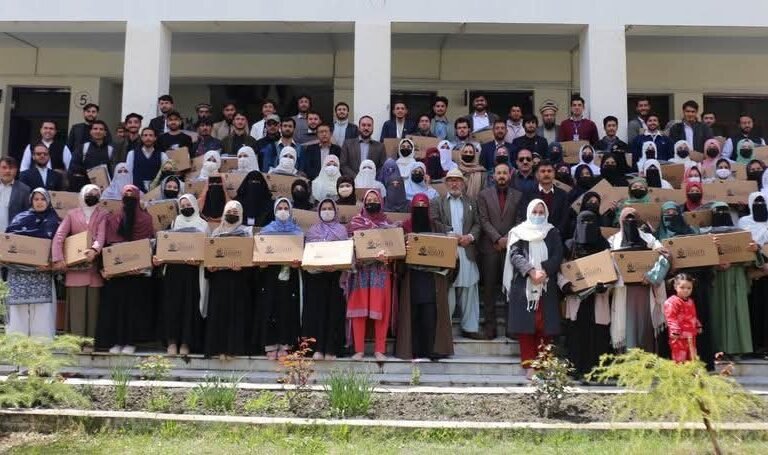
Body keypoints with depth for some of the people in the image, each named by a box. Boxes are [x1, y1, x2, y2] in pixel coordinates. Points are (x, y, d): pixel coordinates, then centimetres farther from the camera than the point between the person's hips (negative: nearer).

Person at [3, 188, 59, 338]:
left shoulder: (53, 221, 11)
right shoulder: (20, 218, 12)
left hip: (42, 272, 0)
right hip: (19, 271, 1)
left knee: (42, 309, -8)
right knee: (18, 311, -4)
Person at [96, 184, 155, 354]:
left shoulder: (146, 219, 5)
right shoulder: (112, 219, 9)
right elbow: (108, 244, 4)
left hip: (139, 269, -2)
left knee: (135, 303, -1)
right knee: (115, 302, 0)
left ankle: (130, 341, 4)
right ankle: (117, 341, 5)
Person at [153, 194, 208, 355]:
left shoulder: (202, 225, 8)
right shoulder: (175, 223, 17)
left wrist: (199, 260, -20)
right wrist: (158, 257, -7)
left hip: (193, 270, -2)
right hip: (173, 269, 2)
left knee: (190, 304, -4)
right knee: (172, 304, -3)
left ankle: (186, 342, 0)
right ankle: (172, 341, 1)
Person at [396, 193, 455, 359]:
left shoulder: (435, 226, 9)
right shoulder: (406, 227, 6)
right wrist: (404, 249, -18)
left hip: (432, 276, 0)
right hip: (412, 275, 0)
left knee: (430, 313, -5)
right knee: (413, 313, -1)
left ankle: (432, 349, -2)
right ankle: (414, 350, 3)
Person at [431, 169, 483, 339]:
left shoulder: (471, 202, 18)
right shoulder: (437, 203, 10)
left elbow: (477, 224, 9)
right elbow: (435, 223, -4)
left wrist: (470, 236, -9)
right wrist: (451, 235, -14)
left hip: (467, 251, 2)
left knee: (469, 291, 4)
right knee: (446, 292, 0)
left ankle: (470, 327, 10)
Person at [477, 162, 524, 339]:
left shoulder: (518, 195, 10)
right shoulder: (484, 195, 8)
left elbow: (519, 221, 4)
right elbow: (484, 221, 0)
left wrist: (508, 239, -10)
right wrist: (498, 239, -11)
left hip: (511, 245, 0)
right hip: (490, 247, 0)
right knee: (489, 288, 1)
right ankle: (490, 325, 5)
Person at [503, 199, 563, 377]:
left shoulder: (553, 233, 15)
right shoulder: (519, 232, 11)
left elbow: (558, 256, 2)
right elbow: (515, 255, -3)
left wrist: (544, 271, -15)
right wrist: (531, 271, -18)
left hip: (547, 286, 1)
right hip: (523, 285, -1)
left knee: (545, 325, -2)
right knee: (525, 325, -4)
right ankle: (529, 364, -1)